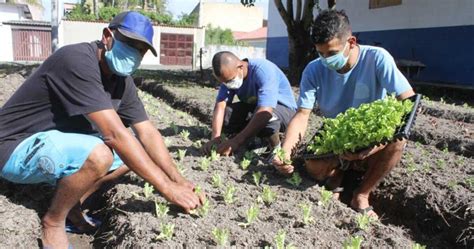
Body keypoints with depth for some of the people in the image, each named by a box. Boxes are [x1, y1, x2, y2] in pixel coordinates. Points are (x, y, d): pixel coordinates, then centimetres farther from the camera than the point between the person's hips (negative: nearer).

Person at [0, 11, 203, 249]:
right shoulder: (77, 61, -28)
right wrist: (167, 188, -32)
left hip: (61, 143, 9)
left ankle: (71, 203, 7)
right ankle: (53, 222, -7)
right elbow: (115, 134, -34)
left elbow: (147, 133, 0)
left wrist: (178, 180, -9)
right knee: (98, 154, -34)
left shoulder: (122, 80, -1)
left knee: (134, 150, 1)